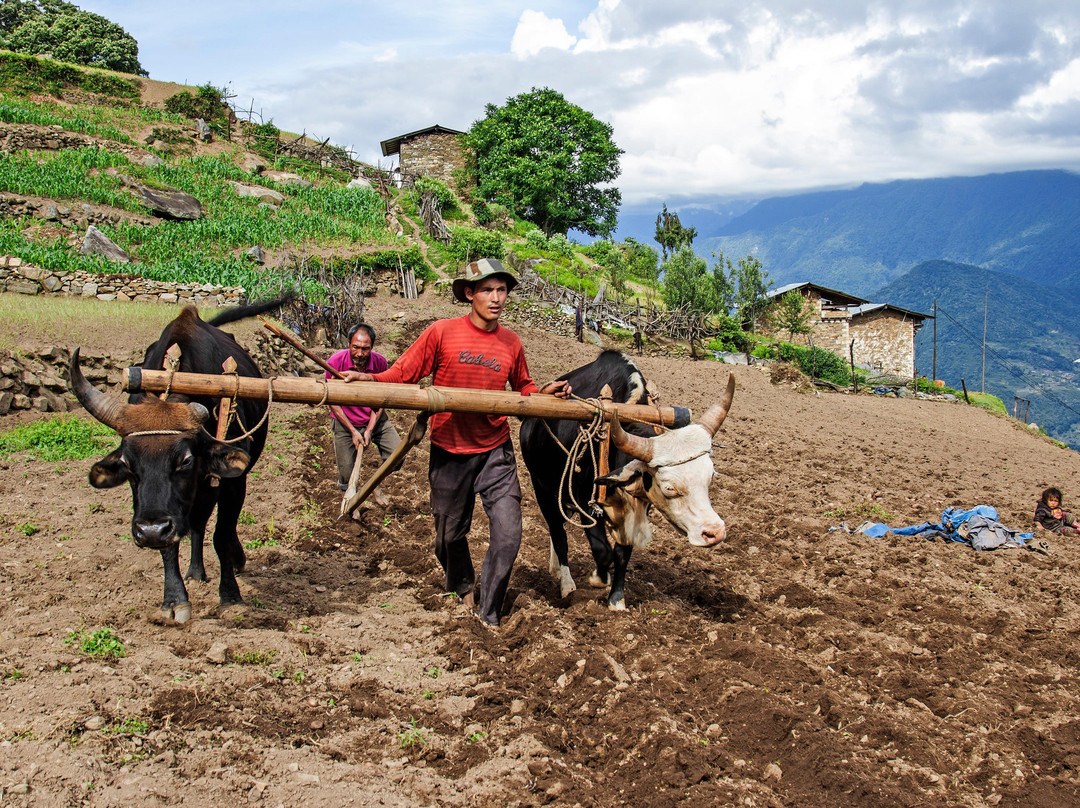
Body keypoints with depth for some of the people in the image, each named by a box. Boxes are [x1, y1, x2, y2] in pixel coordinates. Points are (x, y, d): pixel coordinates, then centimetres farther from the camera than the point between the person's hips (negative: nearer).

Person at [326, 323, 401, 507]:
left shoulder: (380, 363, -16)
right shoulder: (336, 362, -21)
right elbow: (333, 402, -11)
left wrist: (369, 430, -15)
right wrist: (353, 431, -15)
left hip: (375, 419, 2)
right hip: (345, 422, -2)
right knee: (347, 477, -4)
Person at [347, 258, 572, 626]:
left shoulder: (511, 342, 2)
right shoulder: (441, 333, -8)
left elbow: (523, 387, 18)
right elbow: (404, 373, -5)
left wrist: (545, 392, 0)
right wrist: (368, 379, -20)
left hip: (496, 452, 2)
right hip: (449, 452, -1)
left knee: (508, 535, -7)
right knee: (451, 533, 15)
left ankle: (488, 614, 11)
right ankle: (461, 585, 47)